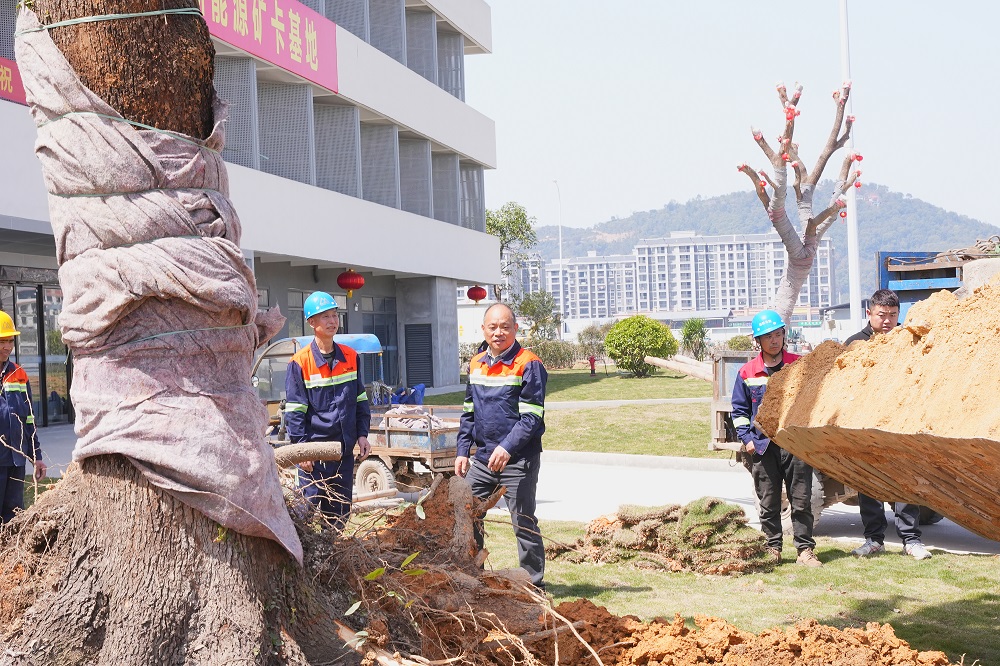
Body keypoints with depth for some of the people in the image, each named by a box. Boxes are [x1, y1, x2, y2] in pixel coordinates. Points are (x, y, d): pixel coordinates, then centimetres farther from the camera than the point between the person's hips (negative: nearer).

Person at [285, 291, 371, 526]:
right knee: (313, 508, -2)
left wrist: (362, 434, 6)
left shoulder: (351, 357, 7)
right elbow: (294, 410, -8)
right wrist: (301, 446, -13)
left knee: (341, 509, 12)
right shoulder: (300, 362, -8)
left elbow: (360, 400, 14)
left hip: (345, 447, 5)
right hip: (315, 448, -5)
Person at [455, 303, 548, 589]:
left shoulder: (529, 365, -10)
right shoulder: (476, 365, 11)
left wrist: (507, 448, -26)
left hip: (518, 461, -7)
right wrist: (462, 451, 10)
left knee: (524, 523, 0)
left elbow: (532, 417, -15)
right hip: (483, 458, 7)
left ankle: (533, 583, 12)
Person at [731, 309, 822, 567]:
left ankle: (805, 549, 5)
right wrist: (746, 439, 1)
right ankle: (773, 550, 17)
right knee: (768, 503, 7)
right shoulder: (747, 373, 5)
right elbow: (739, 410, 12)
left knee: (801, 501, 0)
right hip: (763, 447, 1)